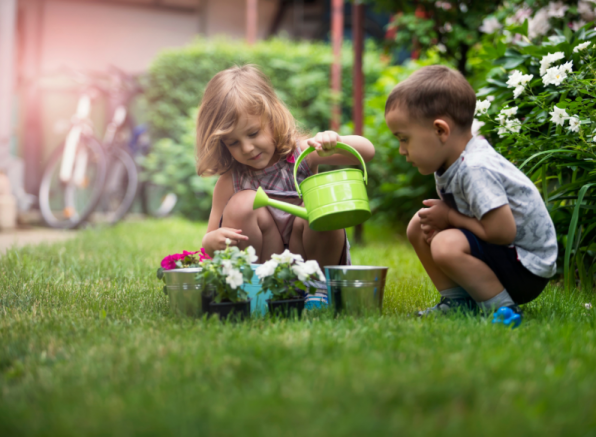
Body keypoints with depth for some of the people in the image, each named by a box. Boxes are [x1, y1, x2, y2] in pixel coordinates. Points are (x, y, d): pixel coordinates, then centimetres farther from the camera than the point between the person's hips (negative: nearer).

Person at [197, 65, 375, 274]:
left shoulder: (301, 153, -8)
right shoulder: (229, 183, -6)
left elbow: (367, 151, -13)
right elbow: (210, 242, -2)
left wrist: (336, 142, -35)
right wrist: (211, 241, -27)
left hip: (310, 260, 0)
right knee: (241, 204, -23)